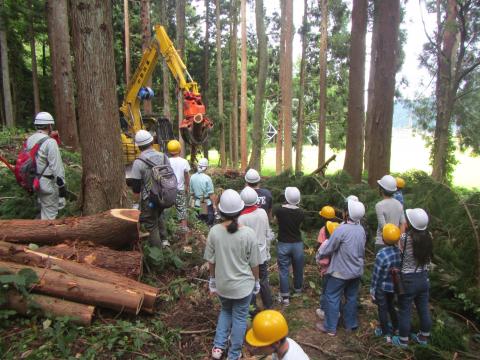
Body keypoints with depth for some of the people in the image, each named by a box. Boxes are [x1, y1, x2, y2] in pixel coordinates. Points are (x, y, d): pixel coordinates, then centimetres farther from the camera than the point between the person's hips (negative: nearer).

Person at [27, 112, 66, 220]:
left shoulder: (29, 140, 7)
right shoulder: (50, 142, -20)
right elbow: (56, 166, -22)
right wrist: (62, 186, -16)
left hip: (34, 180, 9)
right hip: (47, 182, -9)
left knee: (45, 207, 26)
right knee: (49, 212, 3)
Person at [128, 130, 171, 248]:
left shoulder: (138, 162, -15)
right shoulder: (163, 157, 0)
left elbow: (136, 186, -13)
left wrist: (136, 203, -2)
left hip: (149, 200, -5)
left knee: (151, 226, 7)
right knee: (159, 216, 31)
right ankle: (164, 240, 29)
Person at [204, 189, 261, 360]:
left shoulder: (214, 231, -16)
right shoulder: (248, 233, -21)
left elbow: (211, 260, -5)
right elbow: (254, 263, -11)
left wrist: (212, 279, 12)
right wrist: (256, 281, 7)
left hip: (222, 284, 2)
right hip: (243, 285, -2)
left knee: (225, 312, 28)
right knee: (239, 318, 17)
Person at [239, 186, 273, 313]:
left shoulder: (241, 218, -22)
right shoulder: (263, 212, -9)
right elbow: (268, 235, 1)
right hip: (263, 255, 4)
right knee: (264, 281, 19)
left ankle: (252, 308, 27)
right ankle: (268, 306, 31)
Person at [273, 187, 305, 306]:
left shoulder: (279, 210, -15)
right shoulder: (301, 213, -10)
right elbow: (299, 225, 4)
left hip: (283, 244, -2)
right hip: (297, 244, 2)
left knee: (284, 270, 6)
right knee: (298, 269, 19)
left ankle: (285, 297, 10)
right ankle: (298, 289, 41)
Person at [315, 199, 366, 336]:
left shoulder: (342, 229, -25)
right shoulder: (361, 229, -3)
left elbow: (328, 249, -17)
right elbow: (362, 250, 9)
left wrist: (320, 254, 2)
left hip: (340, 272, -7)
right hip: (356, 271, 7)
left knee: (332, 298, 7)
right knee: (351, 298, 19)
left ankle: (330, 327, 16)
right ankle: (351, 324, 32)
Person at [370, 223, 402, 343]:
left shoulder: (382, 254, -30)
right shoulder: (399, 251, -14)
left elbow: (376, 275, -20)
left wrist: (372, 290, -8)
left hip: (382, 287, -5)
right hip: (394, 285, 5)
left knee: (382, 309, 15)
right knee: (391, 306, 27)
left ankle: (386, 333, 28)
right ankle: (396, 328, 43)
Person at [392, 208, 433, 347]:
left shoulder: (404, 238, -23)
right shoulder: (428, 236, -7)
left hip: (408, 280, -5)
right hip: (424, 278, 5)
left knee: (405, 311, 10)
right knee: (424, 310, 19)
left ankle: (403, 340, 24)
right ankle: (423, 337, 37)